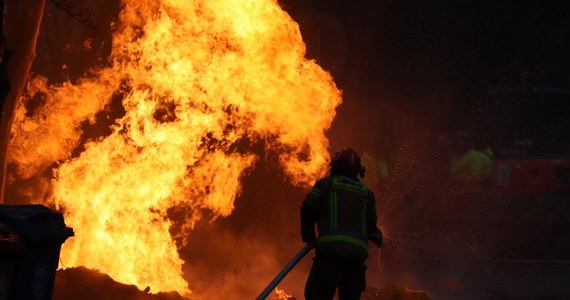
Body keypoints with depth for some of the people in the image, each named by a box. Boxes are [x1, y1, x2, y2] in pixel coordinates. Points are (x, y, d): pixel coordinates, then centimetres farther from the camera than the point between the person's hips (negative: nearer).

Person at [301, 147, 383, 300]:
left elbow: (308, 209, -1)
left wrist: (309, 237, 13)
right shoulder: (366, 193, 20)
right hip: (358, 252, 4)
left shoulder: (325, 183, 9)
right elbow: (371, 225, 20)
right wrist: (377, 237, 43)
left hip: (331, 248, -4)